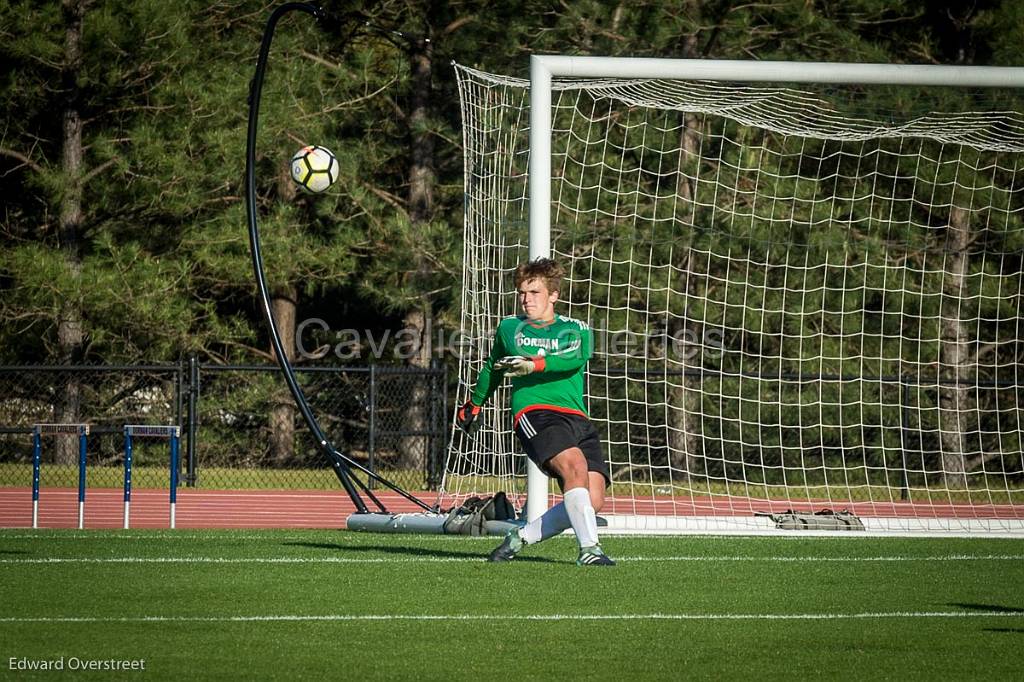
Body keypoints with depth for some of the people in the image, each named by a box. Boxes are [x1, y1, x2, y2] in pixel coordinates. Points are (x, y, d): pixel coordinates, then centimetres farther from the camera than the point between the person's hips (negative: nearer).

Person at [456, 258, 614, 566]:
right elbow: (492, 368, 36)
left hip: (577, 418, 2)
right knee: (575, 465, -32)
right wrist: (474, 405, 46)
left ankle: (522, 536, 9)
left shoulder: (577, 330, 13)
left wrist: (535, 365, -25)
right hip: (533, 412, -2)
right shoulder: (509, 328, 18)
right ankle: (589, 548, -38)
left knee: (592, 501, -11)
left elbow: (575, 358, -10)